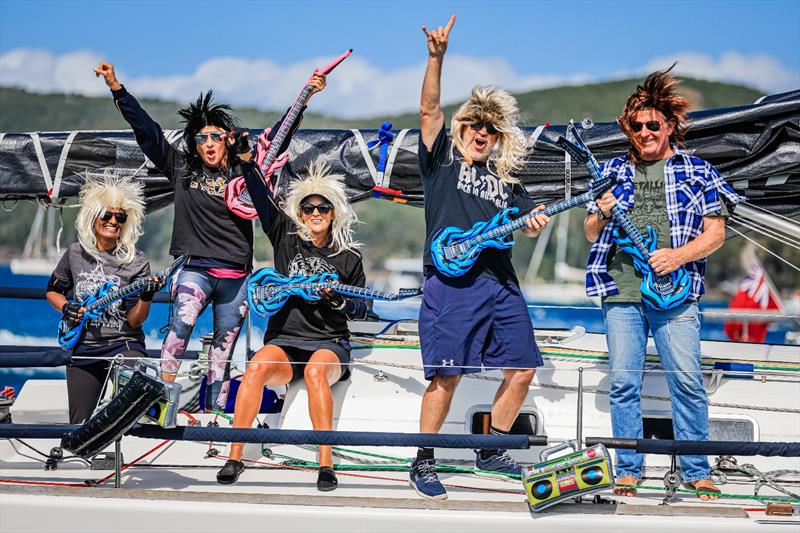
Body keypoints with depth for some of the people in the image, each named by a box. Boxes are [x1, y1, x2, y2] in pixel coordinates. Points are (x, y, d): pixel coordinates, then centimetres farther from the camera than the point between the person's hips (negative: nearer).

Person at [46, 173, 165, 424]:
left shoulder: (136, 262, -6)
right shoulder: (76, 253, 3)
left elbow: (133, 321, -10)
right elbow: (53, 291, 17)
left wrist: (146, 297, -29)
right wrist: (66, 308, -3)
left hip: (123, 344, -2)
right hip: (83, 347, 2)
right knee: (80, 426, 2)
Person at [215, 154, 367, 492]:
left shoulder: (349, 258, 8)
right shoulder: (286, 238, 10)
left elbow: (361, 310, 11)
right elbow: (260, 197, 5)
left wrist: (336, 298, -9)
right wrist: (246, 157, -2)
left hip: (330, 343, -1)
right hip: (284, 340, 1)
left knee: (315, 371, -36)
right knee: (257, 366, -32)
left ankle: (326, 463, -37)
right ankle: (235, 455, -29)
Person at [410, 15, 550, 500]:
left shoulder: (505, 180, 21)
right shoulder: (442, 160, 9)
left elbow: (531, 219, 16)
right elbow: (430, 108, -4)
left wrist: (535, 223, -9)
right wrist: (437, 57, -16)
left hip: (500, 286, 6)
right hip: (451, 282, -5)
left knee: (522, 370, 4)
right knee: (447, 376, -10)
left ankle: (491, 453, 21)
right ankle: (424, 462, 4)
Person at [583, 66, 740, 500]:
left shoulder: (696, 171, 8)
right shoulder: (614, 171, 13)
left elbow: (716, 233, 4)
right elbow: (590, 234, 16)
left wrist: (678, 256, -12)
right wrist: (602, 212, -6)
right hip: (620, 293, 2)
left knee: (687, 381, -4)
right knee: (624, 382, 1)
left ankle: (696, 472, 6)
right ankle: (628, 471, 10)